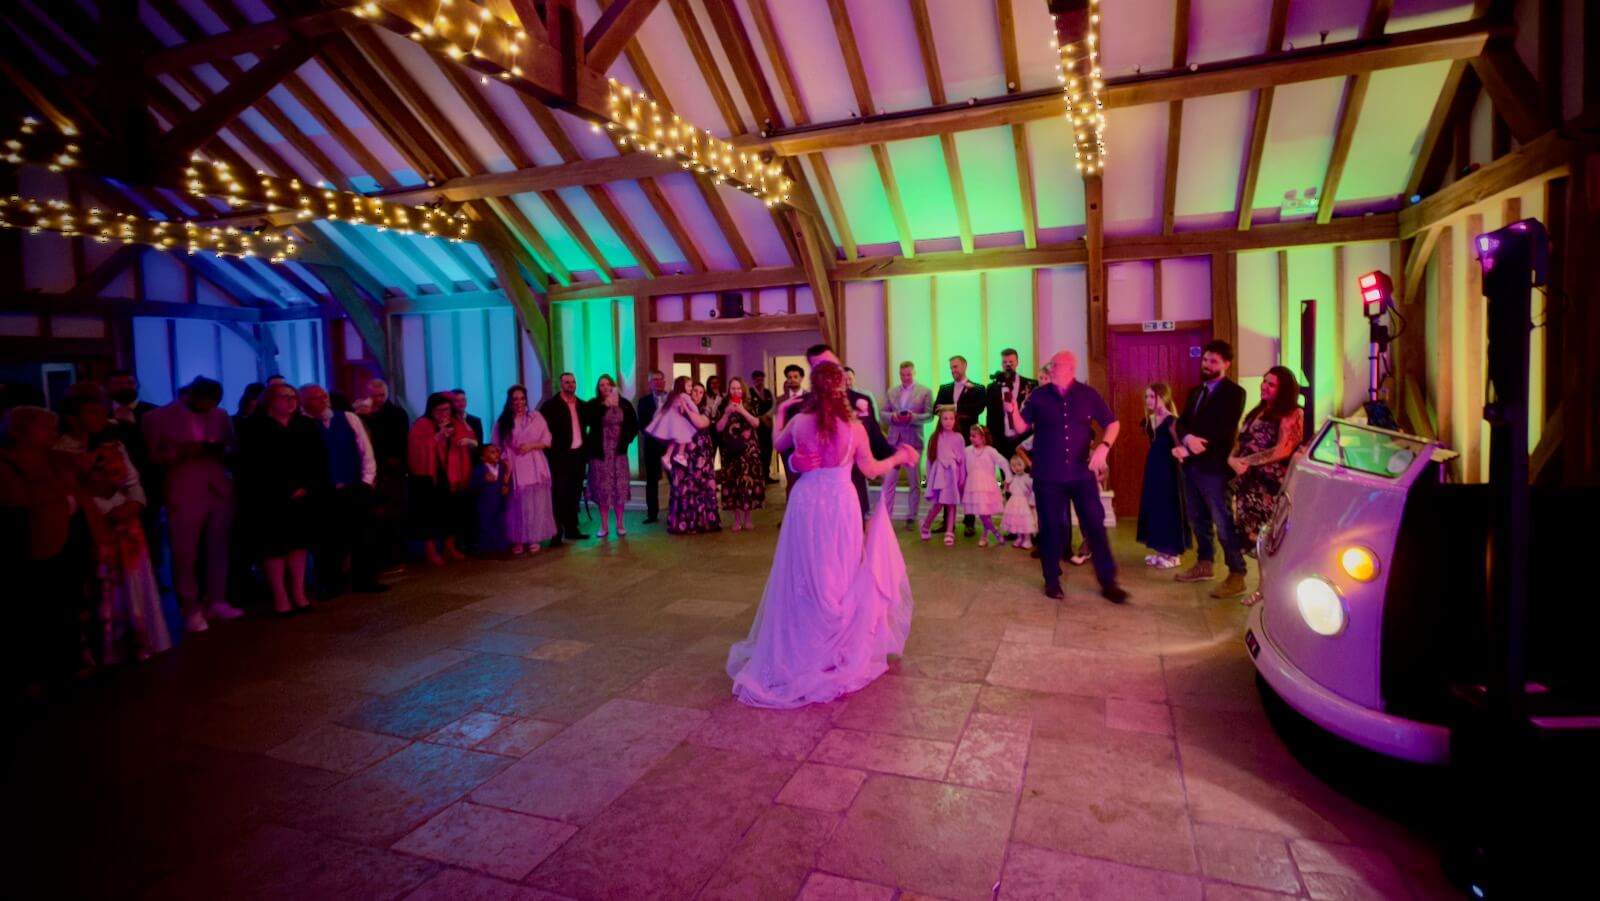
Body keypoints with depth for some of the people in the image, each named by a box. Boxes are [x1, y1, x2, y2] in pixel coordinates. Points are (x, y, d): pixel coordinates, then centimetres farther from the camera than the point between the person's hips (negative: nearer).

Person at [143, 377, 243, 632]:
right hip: (184, 495, -3)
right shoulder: (157, 417, 0)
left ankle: (215, 602, 20)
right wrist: (180, 452, -19)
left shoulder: (220, 415, 11)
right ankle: (191, 610, 11)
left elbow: (233, 448, 14)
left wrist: (221, 451, -9)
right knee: (185, 554, 2)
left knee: (218, 550, 9)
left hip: (220, 491, 4)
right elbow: (151, 457, -2)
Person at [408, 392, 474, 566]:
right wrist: (438, 436, -28)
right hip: (429, 477, -5)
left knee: (452, 511, 8)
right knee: (430, 513, -4)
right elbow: (417, 449, -21)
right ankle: (430, 551, 5)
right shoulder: (421, 425, -8)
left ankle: (449, 547, 21)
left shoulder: (457, 424, 7)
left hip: (451, 476, 5)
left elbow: (473, 442, 10)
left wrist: (468, 441, -13)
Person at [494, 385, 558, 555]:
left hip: (534, 468, 0)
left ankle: (534, 539, 8)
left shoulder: (536, 417, 5)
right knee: (516, 505, -1)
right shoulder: (502, 422, 6)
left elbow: (547, 441, 4)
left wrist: (531, 446, -12)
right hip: (514, 469, 0)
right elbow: (498, 446, 3)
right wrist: (505, 464, -10)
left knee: (535, 504, 0)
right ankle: (517, 541, 4)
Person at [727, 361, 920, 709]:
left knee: (804, 577, 12)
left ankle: (798, 651, 23)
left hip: (806, 503, 1)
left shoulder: (799, 421, -5)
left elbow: (779, 445, 15)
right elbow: (870, 469, 2)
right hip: (840, 504, -1)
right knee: (840, 578, 12)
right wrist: (898, 457, 18)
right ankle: (841, 652, 24)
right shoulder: (854, 426, -9)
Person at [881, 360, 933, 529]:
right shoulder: (890, 392, 13)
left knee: (915, 482, 5)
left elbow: (929, 415, -4)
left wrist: (913, 417, -20)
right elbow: (883, 413, 9)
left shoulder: (925, 392, 3)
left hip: (913, 441, -2)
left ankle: (911, 517, 13)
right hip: (894, 441, 2)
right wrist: (892, 416, -12)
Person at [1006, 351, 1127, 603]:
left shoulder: (1088, 394, 1)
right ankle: (1052, 580, 19)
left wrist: (1104, 447, -11)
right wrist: (1013, 412, -21)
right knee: (1051, 527, 5)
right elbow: (1022, 427, 0)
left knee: (1095, 525, 1)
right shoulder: (1039, 396, 0)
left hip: (1082, 473, 0)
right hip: (1047, 475, 0)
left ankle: (1108, 581, 11)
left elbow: (1111, 423, 6)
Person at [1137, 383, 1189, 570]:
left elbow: (1179, 446, -16)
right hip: (1153, 467, 8)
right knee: (1153, 507, 11)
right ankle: (1160, 551, 20)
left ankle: (1172, 554, 8)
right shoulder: (1149, 420, 8)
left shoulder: (1171, 421, -14)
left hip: (1168, 469, -8)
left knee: (1168, 508, -1)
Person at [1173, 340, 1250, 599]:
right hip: (1192, 465, 7)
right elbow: (1182, 422, 9)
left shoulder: (1234, 393, -6)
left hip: (1214, 467, -7)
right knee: (1197, 519, 16)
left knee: (1224, 523, -4)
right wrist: (1188, 439, -15)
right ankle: (1204, 564, 29)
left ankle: (1237, 576, 3)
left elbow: (1224, 432, -16)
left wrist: (1188, 448, -17)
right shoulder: (1196, 391, 16)